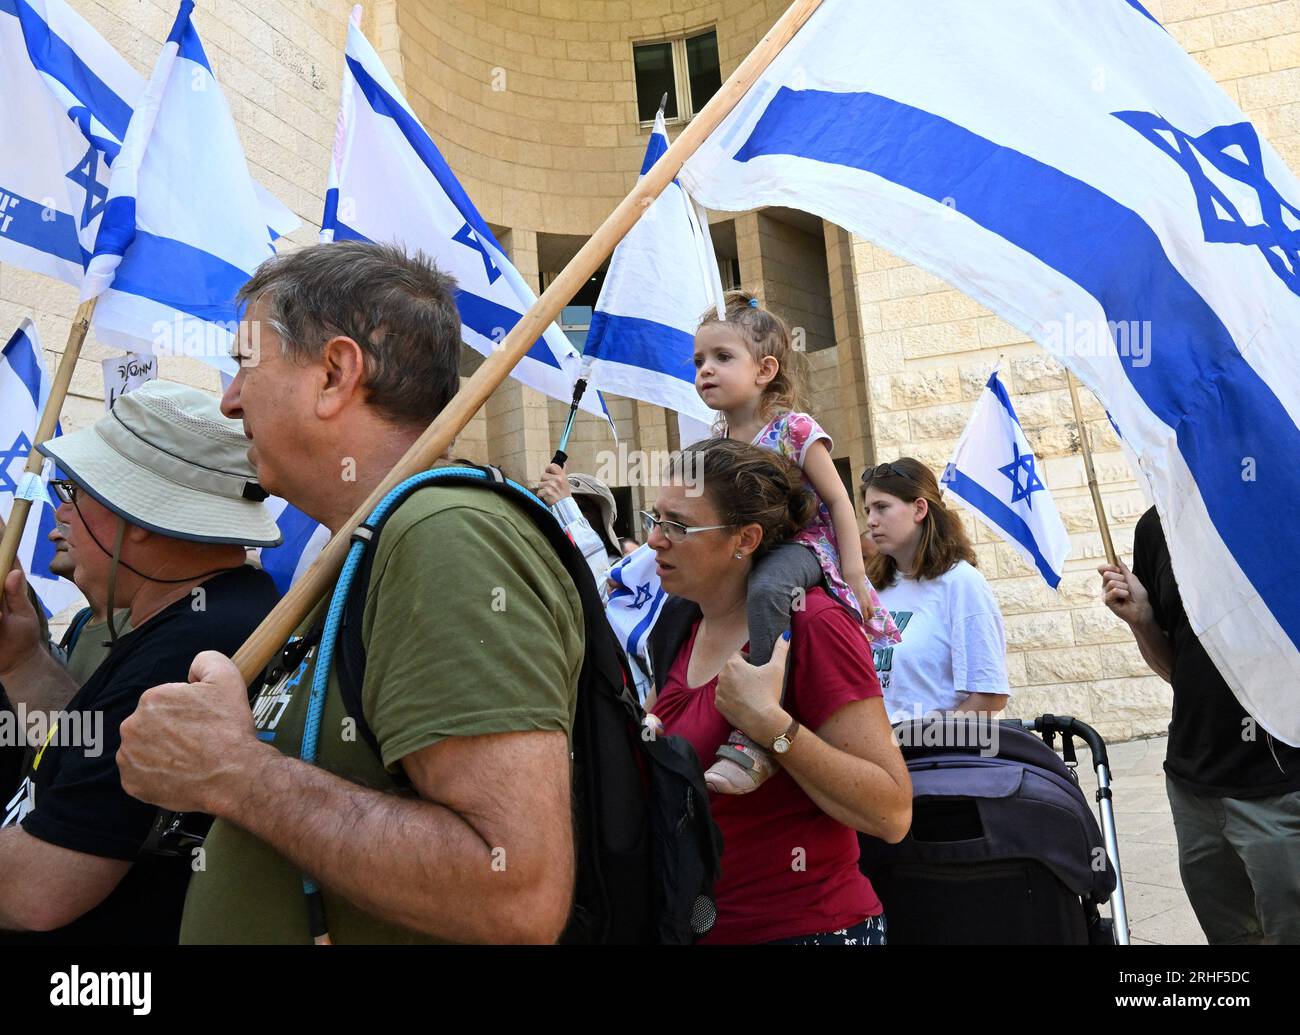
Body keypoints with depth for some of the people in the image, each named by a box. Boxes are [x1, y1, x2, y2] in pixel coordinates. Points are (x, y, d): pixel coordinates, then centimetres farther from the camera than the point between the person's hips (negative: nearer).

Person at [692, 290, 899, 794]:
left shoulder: (795, 430, -10)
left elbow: (838, 502, -8)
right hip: (744, 555, 9)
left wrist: (854, 576, -12)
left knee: (764, 588, -38)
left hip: (800, 547, -8)